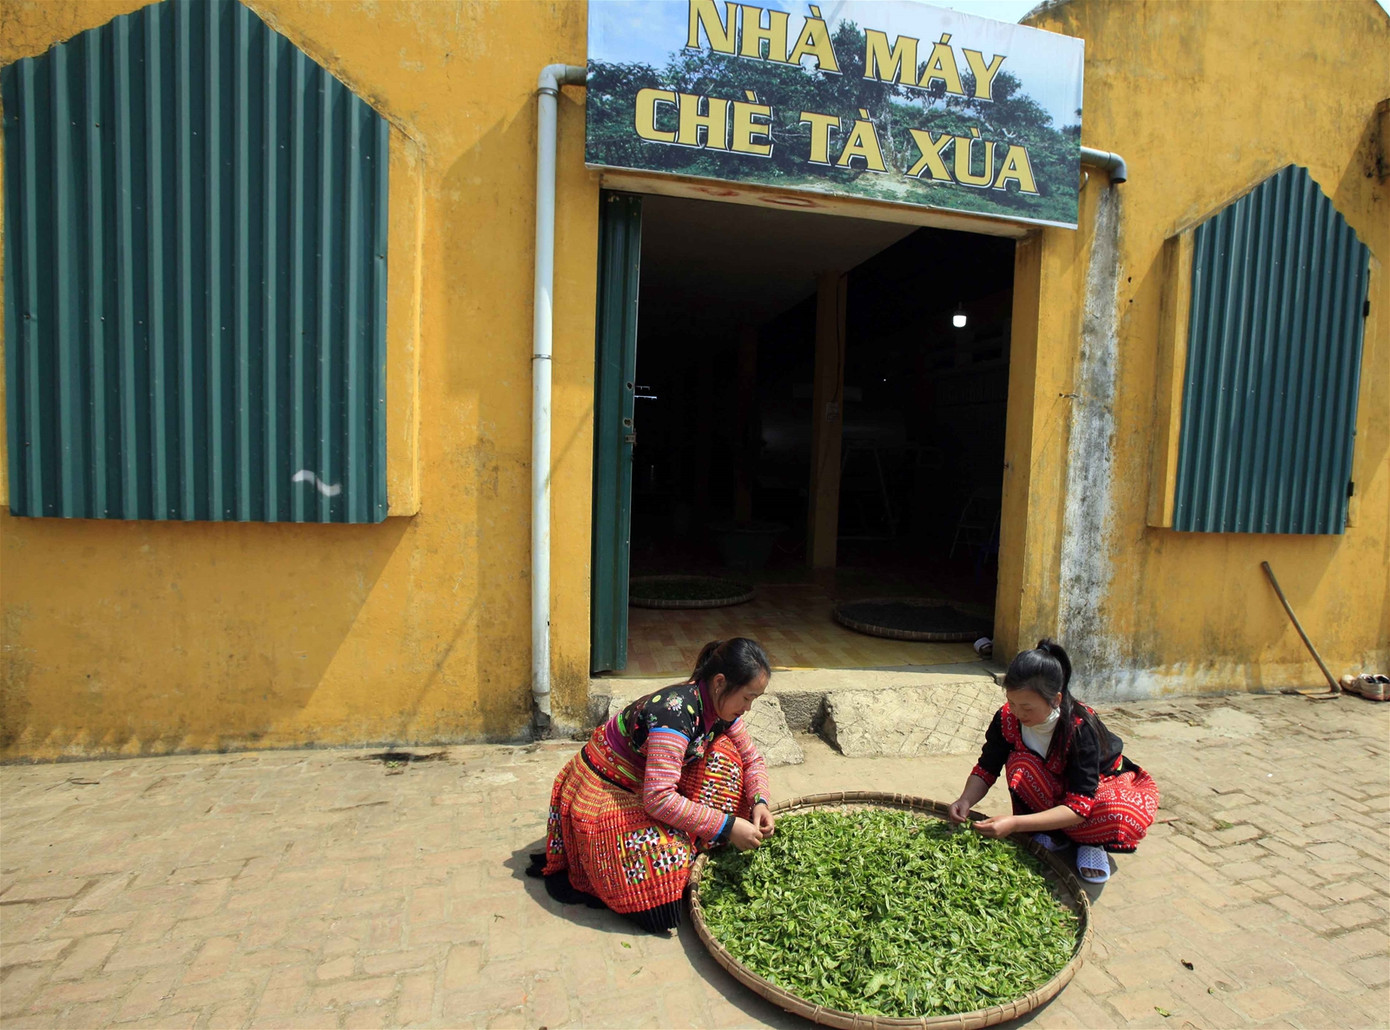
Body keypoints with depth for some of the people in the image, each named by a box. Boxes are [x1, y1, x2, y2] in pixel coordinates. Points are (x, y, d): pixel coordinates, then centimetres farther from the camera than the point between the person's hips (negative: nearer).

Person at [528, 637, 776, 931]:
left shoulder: (719, 707, -7)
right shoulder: (676, 711, -33)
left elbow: (752, 759, 6)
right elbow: (658, 799, -35)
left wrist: (759, 801, -14)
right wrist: (726, 826, -30)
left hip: (646, 783, 8)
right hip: (602, 793, -8)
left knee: (723, 751, -8)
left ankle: (691, 846, 2)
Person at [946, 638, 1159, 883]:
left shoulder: (1081, 729, -34)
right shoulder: (1007, 718, -23)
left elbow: (1079, 807, -37)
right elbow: (986, 769, -14)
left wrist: (1015, 824, -47)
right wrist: (965, 800, -36)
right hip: (1056, 787, 3)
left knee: (1128, 816, -38)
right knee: (1020, 764, -32)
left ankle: (1089, 841, -5)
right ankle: (1051, 833, -9)